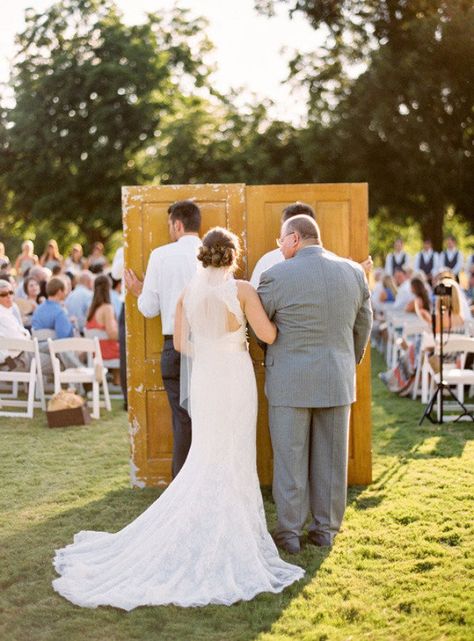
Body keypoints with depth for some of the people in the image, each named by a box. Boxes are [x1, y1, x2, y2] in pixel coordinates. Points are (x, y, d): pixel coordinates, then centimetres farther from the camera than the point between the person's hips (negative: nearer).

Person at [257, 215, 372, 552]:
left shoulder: (278, 275, -12)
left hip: (290, 381, -3)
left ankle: (290, 533, 12)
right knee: (331, 458, 12)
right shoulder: (354, 272, 1)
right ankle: (326, 530, 20)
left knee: (290, 458, 6)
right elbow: (364, 325, 11)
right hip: (338, 380, 4)